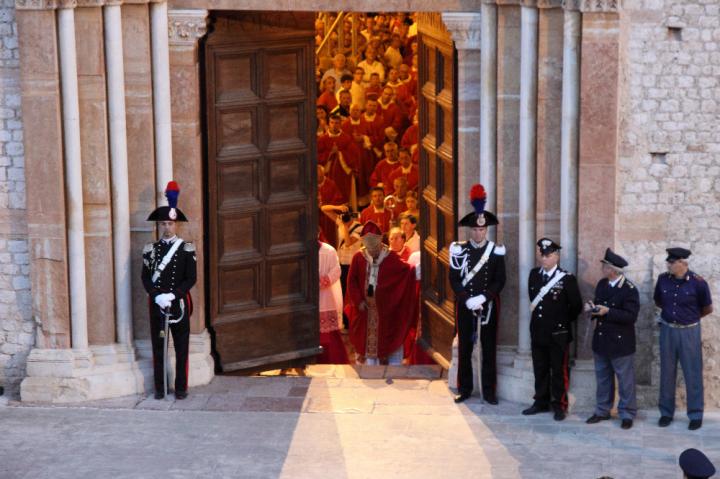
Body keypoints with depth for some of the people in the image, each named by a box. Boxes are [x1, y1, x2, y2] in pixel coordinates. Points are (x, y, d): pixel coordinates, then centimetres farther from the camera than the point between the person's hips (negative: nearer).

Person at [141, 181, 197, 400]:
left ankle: (181, 388, 11)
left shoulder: (187, 249, -1)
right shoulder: (150, 249, 3)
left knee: (181, 347, 3)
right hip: (156, 303, 1)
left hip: (180, 302, -1)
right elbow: (146, 277, 1)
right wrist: (158, 296, -14)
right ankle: (159, 388, 12)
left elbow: (191, 278, -5)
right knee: (158, 347, 5)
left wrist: (172, 295, -16)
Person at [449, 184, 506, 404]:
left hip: (489, 307, 0)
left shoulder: (496, 252, -1)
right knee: (464, 349, 6)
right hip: (465, 307, 0)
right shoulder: (459, 251, 0)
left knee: (489, 350, 4)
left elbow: (500, 281, -3)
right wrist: (468, 300, -14)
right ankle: (464, 389, 15)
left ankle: (489, 391, 10)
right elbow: (454, 280, -2)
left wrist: (482, 298, -15)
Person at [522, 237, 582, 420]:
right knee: (540, 370, 13)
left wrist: (563, 321, 3)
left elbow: (576, 306, -5)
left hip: (558, 334, -5)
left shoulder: (567, 278, -10)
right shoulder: (534, 275, 6)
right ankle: (541, 402, 23)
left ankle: (559, 405, 10)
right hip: (538, 332, 5)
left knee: (559, 371, 3)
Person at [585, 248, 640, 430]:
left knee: (625, 380, 4)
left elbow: (631, 316, -21)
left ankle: (627, 414, 13)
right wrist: (592, 307, -5)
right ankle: (602, 411, 26)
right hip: (601, 340, 7)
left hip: (620, 343, -7)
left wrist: (608, 312, -26)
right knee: (602, 378, 16)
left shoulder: (629, 290, -17)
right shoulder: (602, 284, 7)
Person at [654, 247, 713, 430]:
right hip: (667, 330, 3)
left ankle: (696, 415, 13)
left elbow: (707, 308, 0)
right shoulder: (663, 279, -5)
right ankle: (666, 412, 21)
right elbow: (658, 301, 15)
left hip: (689, 332, -3)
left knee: (693, 374, 3)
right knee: (667, 373, 10)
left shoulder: (698, 282, -15)